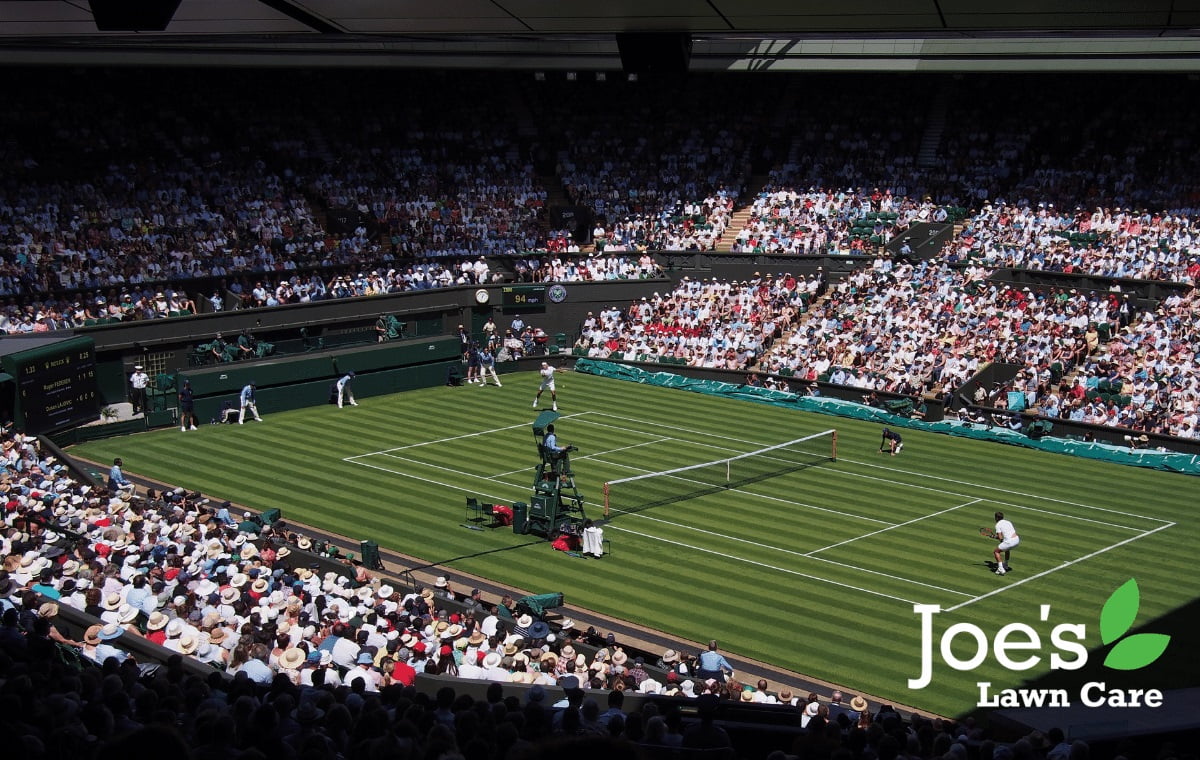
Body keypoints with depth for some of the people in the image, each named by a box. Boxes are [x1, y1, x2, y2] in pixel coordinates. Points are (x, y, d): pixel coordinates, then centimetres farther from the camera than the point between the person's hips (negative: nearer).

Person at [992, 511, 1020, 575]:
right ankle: (1005, 565, 48)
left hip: (1009, 542, -7)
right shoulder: (1008, 522, 20)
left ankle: (1001, 569, -3)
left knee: (995, 551, 9)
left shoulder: (998, 525, 0)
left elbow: (1000, 538, -7)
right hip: (1017, 540, 7)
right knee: (1007, 548, 38)